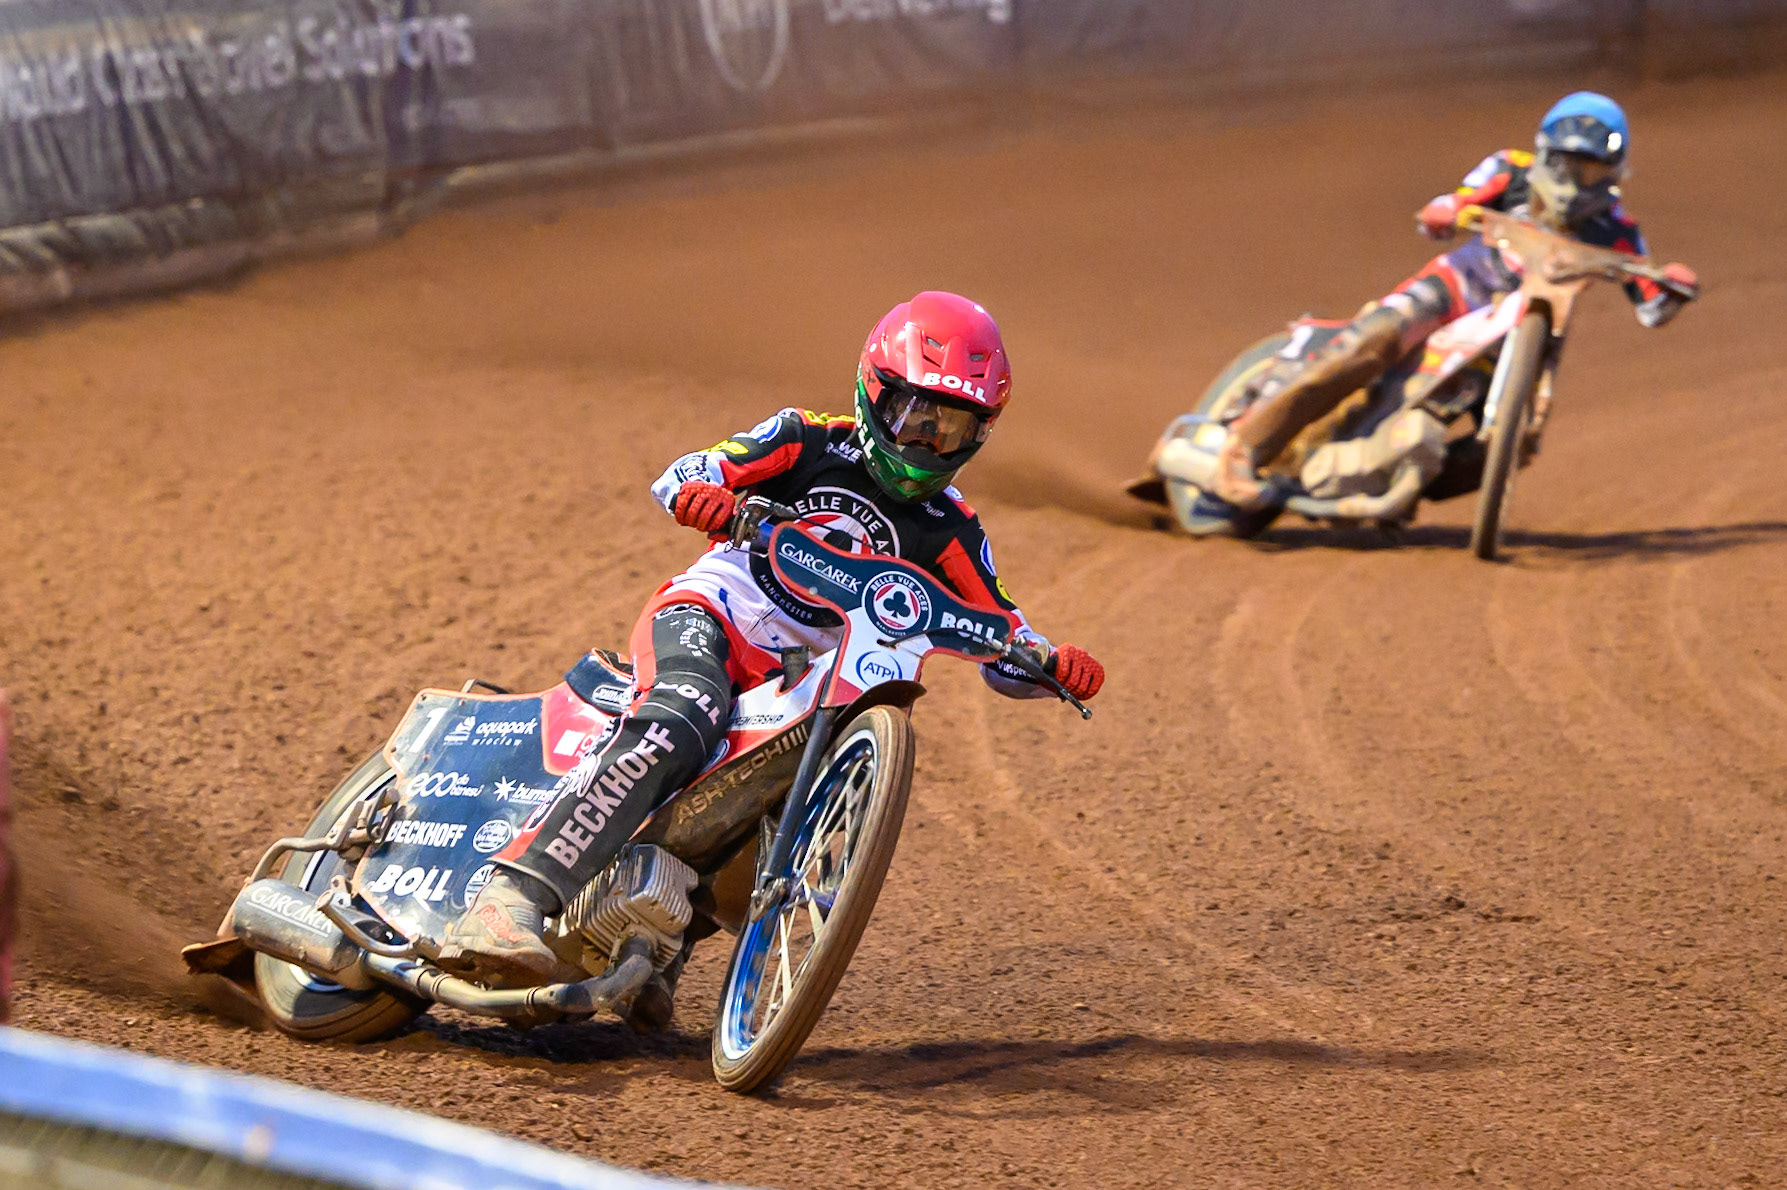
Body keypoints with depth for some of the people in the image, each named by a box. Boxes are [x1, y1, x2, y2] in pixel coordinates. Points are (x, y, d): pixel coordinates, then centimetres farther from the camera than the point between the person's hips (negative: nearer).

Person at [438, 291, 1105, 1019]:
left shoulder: (948, 532, 11)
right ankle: (510, 904, -51)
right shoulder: (809, 443, 5)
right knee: (676, 731, -36)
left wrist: (1055, 665, -15)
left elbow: (1005, 650, 8)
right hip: (708, 615, -6)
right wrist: (697, 491, -28)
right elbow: (676, 477, -3)